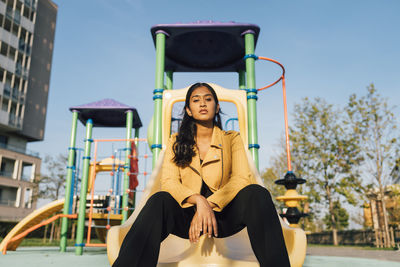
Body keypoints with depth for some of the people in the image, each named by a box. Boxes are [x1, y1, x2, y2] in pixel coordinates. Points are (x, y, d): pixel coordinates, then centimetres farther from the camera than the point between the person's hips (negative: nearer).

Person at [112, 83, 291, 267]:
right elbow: (168, 181, -4)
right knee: (160, 200, -31)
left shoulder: (232, 139, 9)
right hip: (188, 214, 0)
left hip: (223, 214, 0)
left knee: (256, 193, -29)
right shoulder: (176, 143, 10)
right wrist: (198, 200, -23)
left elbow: (242, 178, -6)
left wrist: (209, 205, -21)